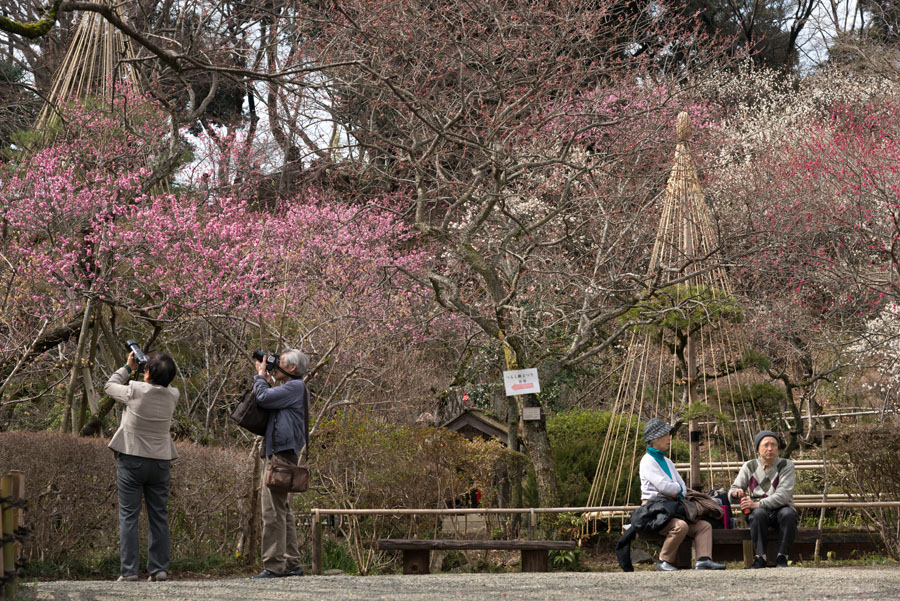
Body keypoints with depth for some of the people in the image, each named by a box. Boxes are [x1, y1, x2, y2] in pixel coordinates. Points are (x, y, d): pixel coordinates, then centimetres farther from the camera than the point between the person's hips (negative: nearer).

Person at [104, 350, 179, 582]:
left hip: (132, 461, -3)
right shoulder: (172, 396, -5)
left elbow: (110, 385, 4)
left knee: (129, 516, 1)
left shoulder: (135, 391, -15)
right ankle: (159, 568, 7)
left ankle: (128, 570, -4)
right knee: (159, 517, 9)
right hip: (160, 462, 3)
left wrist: (128, 367, 15)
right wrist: (156, 367, 10)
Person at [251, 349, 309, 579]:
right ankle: (291, 564, 17)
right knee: (282, 511, 13)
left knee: (273, 511, -13)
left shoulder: (295, 387, -11)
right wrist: (262, 377, 16)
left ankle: (274, 566, -15)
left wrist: (260, 376, 0)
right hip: (277, 454, 11)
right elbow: (265, 399, 24)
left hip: (282, 455, -11)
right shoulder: (288, 389, 22)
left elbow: (264, 398, -17)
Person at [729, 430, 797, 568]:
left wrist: (758, 504, -26)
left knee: (788, 514, -36)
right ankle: (760, 557, -31)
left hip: (781, 508, -1)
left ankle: (782, 558, -27)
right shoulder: (749, 467, 7)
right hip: (758, 510, 1)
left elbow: (783, 495, -15)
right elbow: (732, 491, 9)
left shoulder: (786, 465, -1)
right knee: (759, 514, -35)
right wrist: (735, 492, -18)